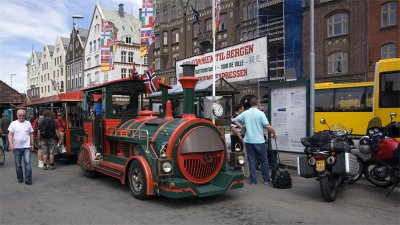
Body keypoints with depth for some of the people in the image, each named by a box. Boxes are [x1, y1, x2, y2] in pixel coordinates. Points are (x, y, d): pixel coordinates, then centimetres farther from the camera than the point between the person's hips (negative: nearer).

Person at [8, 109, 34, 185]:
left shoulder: (28, 123, 7)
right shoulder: (13, 123, 2)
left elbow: (31, 134, 12)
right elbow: (10, 134, -3)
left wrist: (32, 144, 9)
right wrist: (11, 144, -14)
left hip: (26, 147, 0)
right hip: (17, 147, 0)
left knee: (27, 162, -8)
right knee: (18, 164, 9)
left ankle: (28, 179, -7)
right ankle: (20, 178, 22)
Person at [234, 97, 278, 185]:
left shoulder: (245, 113, 3)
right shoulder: (260, 113, -10)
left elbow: (235, 120, 9)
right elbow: (267, 126, -15)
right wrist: (274, 133, 0)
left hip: (248, 141, 4)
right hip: (259, 141, -3)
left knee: (251, 160, 8)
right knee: (264, 160, 10)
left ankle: (253, 180, 10)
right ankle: (266, 179, 17)